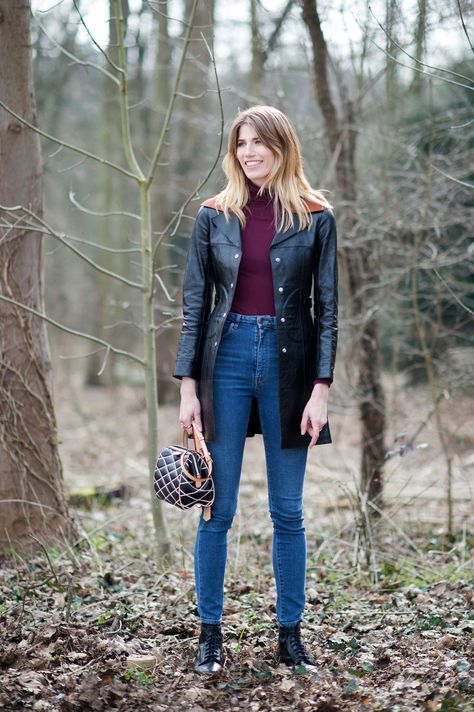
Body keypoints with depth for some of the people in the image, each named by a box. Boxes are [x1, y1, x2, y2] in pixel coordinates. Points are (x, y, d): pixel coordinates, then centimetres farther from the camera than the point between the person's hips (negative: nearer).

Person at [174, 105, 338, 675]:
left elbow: (327, 306, 1)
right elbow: (194, 301, 4)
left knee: (287, 512, 6)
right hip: (227, 356, 1)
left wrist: (321, 388, -6)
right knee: (217, 509, 3)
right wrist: (188, 386, -2)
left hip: (289, 361, 0)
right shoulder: (215, 215, 4)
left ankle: (290, 633, 17)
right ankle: (210, 633, 14)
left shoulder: (316, 217, 2)